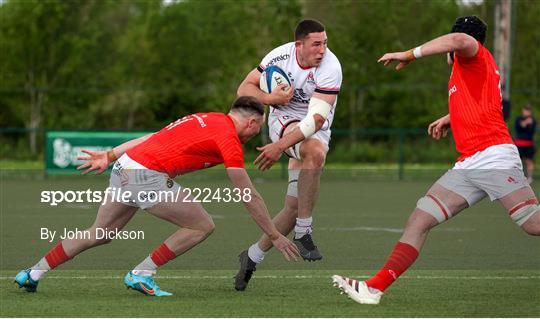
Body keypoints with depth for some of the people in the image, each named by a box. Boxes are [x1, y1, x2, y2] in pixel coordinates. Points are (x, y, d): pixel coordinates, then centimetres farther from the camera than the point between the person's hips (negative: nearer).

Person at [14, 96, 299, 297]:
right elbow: (250, 197, -4)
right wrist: (275, 236, 3)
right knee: (202, 226, 1)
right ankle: (141, 274, 4)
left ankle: (33, 274, 29)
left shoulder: (206, 120, 20)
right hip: (147, 177, -9)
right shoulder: (230, 139, -5)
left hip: (124, 168, 9)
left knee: (99, 233, 24)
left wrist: (110, 155, 26)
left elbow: (153, 138, 22)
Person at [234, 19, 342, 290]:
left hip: (315, 131, 1)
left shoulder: (330, 67, -22)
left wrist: (281, 146, -36)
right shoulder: (280, 56, -14)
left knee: (295, 207, -7)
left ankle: (252, 257, 15)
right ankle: (303, 234, -32)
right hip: (283, 120, -1)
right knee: (316, 151, -36)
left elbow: (317, 118, -29)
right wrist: (270, 98, -25)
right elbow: (244, 89, -4)